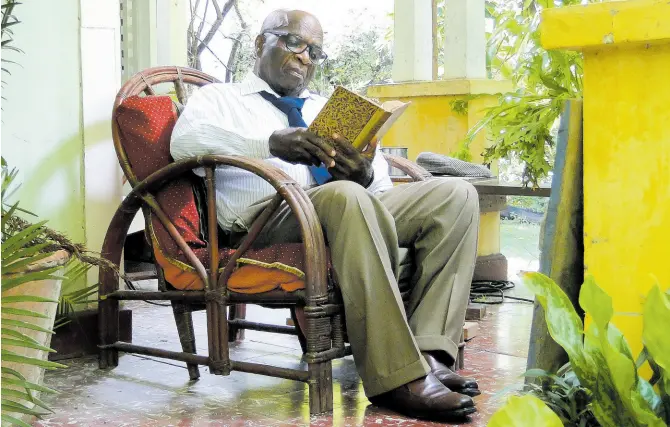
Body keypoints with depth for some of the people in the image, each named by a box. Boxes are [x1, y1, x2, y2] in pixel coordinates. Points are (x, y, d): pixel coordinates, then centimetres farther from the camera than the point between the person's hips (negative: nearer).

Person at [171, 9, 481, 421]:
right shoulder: (219, 97, 18)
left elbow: (378, 172, 19)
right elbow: (185, 140, -7)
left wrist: (364, 173, -8)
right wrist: (271, 143, -21)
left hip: (353, 205, 6)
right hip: (269, 216, -6)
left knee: (456, 194, -13)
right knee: (344, 196, -38)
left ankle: (428, 354, -26)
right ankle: (396, 377, -36)